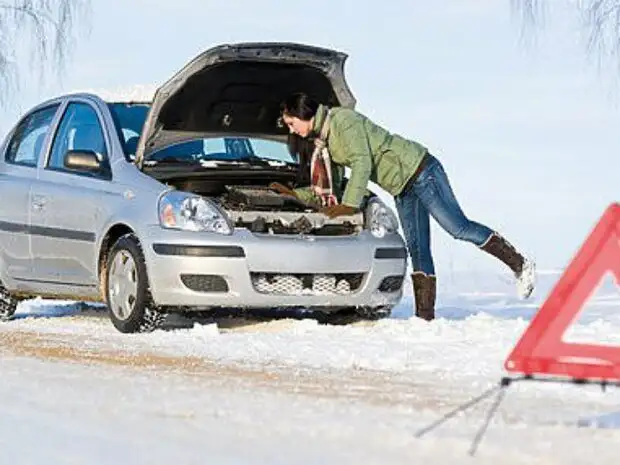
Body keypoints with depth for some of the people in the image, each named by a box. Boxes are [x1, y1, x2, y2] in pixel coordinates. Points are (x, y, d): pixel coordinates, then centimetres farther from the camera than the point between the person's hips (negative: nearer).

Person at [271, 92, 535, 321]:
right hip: (402, 190, 10)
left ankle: (520, 265, -7)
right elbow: (330, 189, 17)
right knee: (417, 250, 4)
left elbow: (362, 163, -25)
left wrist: (350, 204, -29)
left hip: (419, 170, -10)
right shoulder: (322, 142, 12)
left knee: (459, 227, -13)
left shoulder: (342, 120, -16)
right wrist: (294, 193, 12)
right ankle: (425, 315, 1)